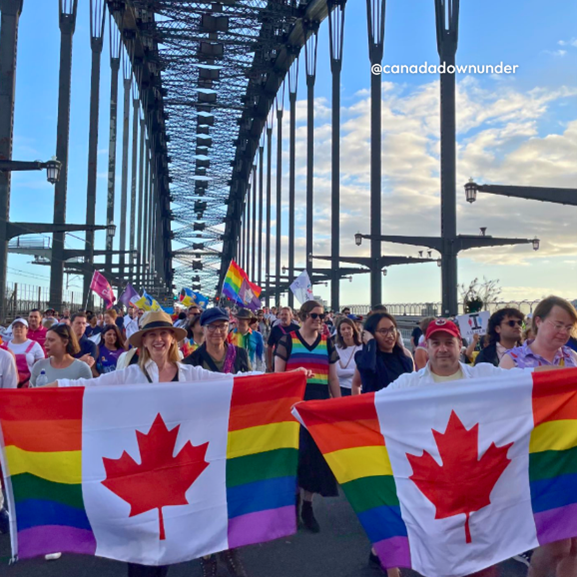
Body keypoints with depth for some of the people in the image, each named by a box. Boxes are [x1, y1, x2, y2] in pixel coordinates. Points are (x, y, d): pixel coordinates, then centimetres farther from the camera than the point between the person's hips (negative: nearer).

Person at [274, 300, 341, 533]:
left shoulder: (327, 343, 8)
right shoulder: (287, 341, -2)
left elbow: (333, 378, 12)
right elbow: (277, 375, -2)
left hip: (320, 403, 3)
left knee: (316, 452, 6)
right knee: (295, 450, -4)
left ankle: (307, 506, 20)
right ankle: (292, 495, 21)